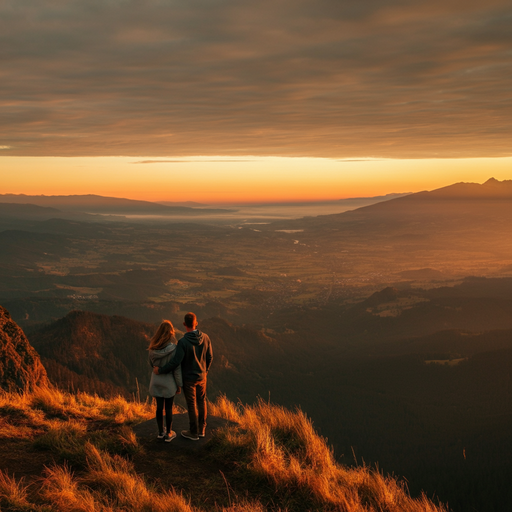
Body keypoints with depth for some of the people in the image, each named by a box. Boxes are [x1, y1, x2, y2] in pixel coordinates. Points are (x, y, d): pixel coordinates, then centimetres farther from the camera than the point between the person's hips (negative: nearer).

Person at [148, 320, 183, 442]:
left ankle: (161, 432, 30)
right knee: (168, 408, 10)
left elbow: (151, 363, 7)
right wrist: (179, 384, -4)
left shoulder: (153, 348, -10)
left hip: (156, 381, 4)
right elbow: (177, 369, -15)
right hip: (169, 382, -4)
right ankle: (168, 434, 22)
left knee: (159, 407, 17)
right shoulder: (173, 349, -22)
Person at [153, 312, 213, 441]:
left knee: (192, 405, 9)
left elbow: (175, 362, -28)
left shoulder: (183, 342, -28)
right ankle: (201, 429, 33)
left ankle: (193, 433, 24)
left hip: (188, 378, -5)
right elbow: (209, 357, -1)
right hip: (201, 376, 5)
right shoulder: (205, 337, -11)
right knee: (201, 401, 19)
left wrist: (160, 370, -15)